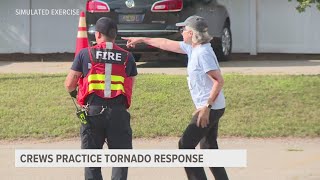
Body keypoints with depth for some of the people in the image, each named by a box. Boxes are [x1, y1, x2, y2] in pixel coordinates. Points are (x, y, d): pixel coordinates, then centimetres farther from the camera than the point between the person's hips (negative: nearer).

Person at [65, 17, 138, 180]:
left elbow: (69, 84, 5)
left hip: (93, 111, 0)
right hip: (118, 112, 0)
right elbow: (129, 88, 8)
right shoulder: (127, 57, 8)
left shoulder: (85, 54, 4)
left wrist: (72, 91, 28)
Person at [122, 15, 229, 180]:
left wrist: (206, 107, -25)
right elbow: (166, 44, 23)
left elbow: (219, 81, -24)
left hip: (210, 108, -10)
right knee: (209, 147, 14)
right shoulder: (193, 49, 10)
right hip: (212, 108, 10)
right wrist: (141, 40, 30)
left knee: (186, 144, -6)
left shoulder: (203, 53, -18)